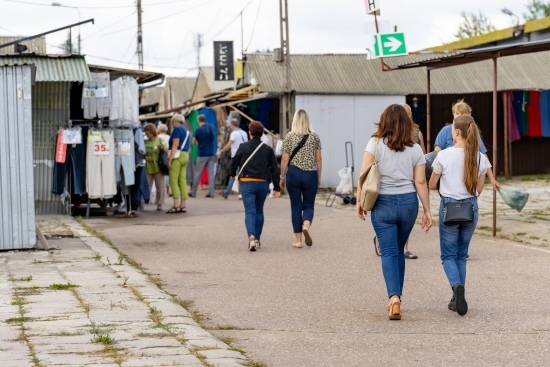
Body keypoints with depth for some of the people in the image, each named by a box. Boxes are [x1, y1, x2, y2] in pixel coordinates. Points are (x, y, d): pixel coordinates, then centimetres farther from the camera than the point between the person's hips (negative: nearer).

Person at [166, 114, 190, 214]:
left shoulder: (177, 130, -7)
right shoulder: (186, 131, 20)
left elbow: (175, 145, -15)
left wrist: (170, 159, -17)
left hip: (177, 156, -9)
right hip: (185, 156, 9)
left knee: (173, 181, -9)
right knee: (182, 181, 6)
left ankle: (176, 206, -15)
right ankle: (183, 206, 4)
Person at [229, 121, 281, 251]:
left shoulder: (243, 147, -3)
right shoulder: (268, 149, 4)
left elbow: (233, 163, 2)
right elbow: (275, 169, 2)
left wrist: (232, 173, 25)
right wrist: (277, 187, 6)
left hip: (247, 182, -3)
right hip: (263, 183, 3)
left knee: (250, 211, -7)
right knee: (259, 210, 19)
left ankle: (251, 237, -28)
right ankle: (257, 238, 25)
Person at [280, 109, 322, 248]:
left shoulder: (289, 137, -2)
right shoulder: (315, 136, 1)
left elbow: (285, 159, -2)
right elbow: (318, 159, 3)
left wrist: (282, 177, 8)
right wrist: (319, 177, 13)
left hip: (293, 174, 0)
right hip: (310, 174, 1)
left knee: (296, 206, 7)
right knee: (308, 205, 11)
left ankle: (298, 240, 6)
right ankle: (306, 225, -21)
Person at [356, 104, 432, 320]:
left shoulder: (375, 144, -5)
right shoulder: (415, 149, 2)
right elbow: (420, 182, 0)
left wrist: (360, 201, -1)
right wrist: (427, 210, 5)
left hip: (383, 204, -3)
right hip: (408, 203, 3)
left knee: (389, 253, -2)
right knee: (399, 251, 18)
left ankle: (394, 298, -20)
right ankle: (396, 298, 26)